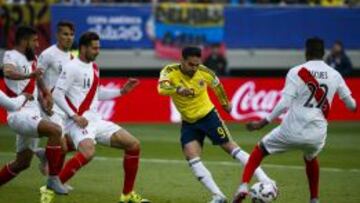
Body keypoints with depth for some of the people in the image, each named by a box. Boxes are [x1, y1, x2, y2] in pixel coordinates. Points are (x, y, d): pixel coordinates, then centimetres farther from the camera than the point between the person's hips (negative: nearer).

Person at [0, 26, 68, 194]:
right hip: (19, 114, -9)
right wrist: (27, 75, -53)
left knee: (22, 163, 14)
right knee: (55, 130, -27)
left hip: (32, 115, 9)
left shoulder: (31, 58, 15)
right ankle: (53, 179, -21)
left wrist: (43, 97, 11)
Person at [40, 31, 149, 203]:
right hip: (80, 122, -9)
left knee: (133, 145, 2)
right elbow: (57, 94, -14)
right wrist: (74, 116, -22)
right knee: (88, 152, -36)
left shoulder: (94, 67, 17)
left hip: (96, 120, 9)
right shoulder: (72, 67, -10)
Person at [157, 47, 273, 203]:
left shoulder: (204, 72, -16)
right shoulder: (170, 71, -20)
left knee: (230, 147, -4)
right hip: (188, 122, 1)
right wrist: (178, 90, -60)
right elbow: (161, 88, -41)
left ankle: (264, 181, 0)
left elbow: (217, 86, 6)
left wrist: (225, 103, 21)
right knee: (191, 158, -13)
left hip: (208, 116, -1)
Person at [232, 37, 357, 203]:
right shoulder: (334, 75, 4)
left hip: (292, 131, -3)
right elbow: (351, 104, 13)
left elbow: (284, 103, -14)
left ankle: (243, 187, 3)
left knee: (259, 150, 19)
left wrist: (263, 123, -9)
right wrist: (353, 106, 37)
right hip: (317, 134, 3)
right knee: (310, 159, 37)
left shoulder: (296, 72, -7)